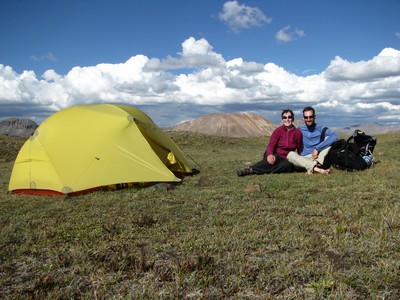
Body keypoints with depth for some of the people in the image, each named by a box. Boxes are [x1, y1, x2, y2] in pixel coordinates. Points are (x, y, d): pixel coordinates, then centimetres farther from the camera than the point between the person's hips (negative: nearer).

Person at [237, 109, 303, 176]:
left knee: (288, 165, -36)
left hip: (285, 159, 2)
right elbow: (271, 145, -17)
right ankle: (249, 168, -42)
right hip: (274, 155, -1)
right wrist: (270, 155, -39)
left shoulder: (298, 133, 2)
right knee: (272, 160, -39)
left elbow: (300, 150, 10)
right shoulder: (278, 130, -4)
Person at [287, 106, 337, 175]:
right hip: (303, 160, 1)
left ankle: (315, 163, -36)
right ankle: (316, 169, -47)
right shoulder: (300, 129, 6)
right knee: (290, 154, -29)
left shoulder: (321, 129, -1)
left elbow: (334, 136, -20)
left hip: (317, 158, 0)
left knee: (328, 138, -17)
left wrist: (317, 148, -25)